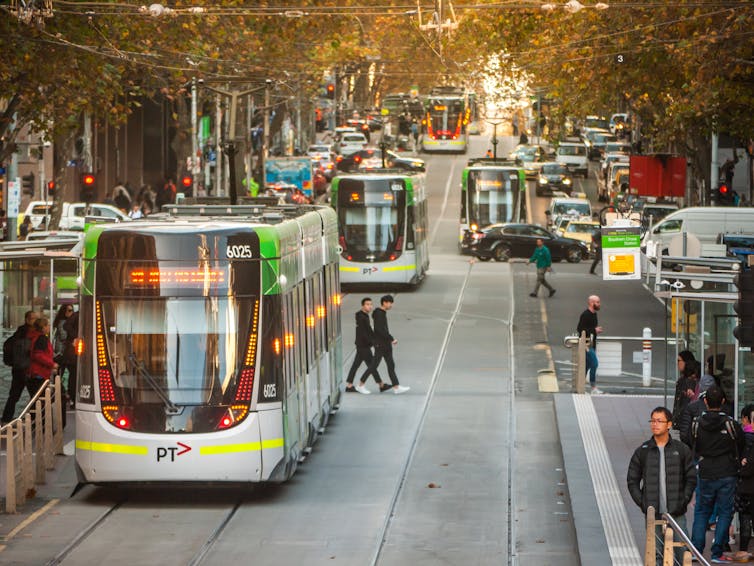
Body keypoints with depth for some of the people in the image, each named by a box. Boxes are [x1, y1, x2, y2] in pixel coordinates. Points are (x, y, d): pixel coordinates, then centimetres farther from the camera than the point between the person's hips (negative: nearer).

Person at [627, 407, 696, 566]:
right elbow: (632, 480, 10)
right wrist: (642, 503, -2)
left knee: (681, 553, -1)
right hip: (653, 514, 0)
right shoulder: (642, 452, 5)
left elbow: (691, 478, 8)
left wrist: (684, 500, -4)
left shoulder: (682, 450, 5)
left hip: (677, 514, 0)